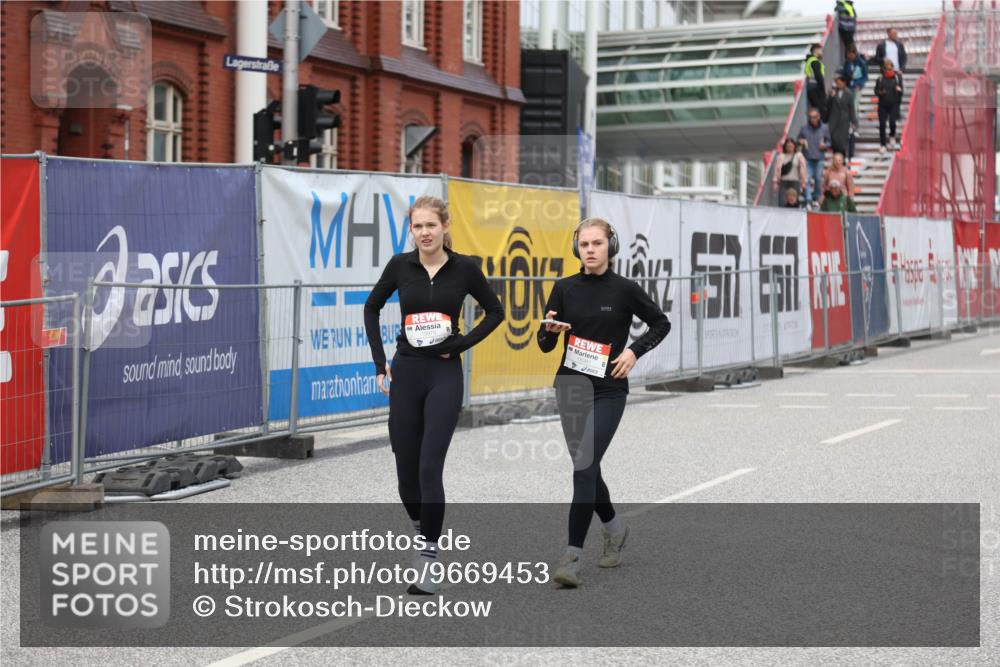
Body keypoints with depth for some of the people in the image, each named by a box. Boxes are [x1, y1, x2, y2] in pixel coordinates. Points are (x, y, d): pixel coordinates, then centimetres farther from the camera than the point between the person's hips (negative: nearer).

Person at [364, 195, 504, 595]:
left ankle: (428, 562, -8)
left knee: (430, 468, -11)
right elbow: (372, 307, 14)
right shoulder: (401, 265, 0)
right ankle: (421, 529, 36)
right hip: (406, 372, 3)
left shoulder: (464, 269, -5)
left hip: (445, 375, -2)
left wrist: (463, 343, -4)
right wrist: (379, 361, 8)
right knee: (406, 468, 8)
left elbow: (495, 311, 8)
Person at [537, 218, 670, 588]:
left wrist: (634, 351, -7)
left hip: (608, 391, -4)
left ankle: (572, 557, -15)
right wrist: (550, 329, -18)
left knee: (585, 467, -14)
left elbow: (661, 323, 8)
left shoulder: (625, 289, -5)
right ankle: (614, 527, 40)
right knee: (587, 467, 13)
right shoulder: (565, 288, 2)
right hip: (571, 387, 4)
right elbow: (545, 345, 4)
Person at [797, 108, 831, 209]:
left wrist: (825, 145, -9)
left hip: (819, 158, 1)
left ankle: (816, 199, 21)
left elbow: (828, 141, 12)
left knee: (818, 179, 6)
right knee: (807, 179, -9)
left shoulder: (825, 128, 4)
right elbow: (799, 139, 14)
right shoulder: (804, 128, 2)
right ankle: (808, 200, -14)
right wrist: (801, 141, -9)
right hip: (807, 158, -1)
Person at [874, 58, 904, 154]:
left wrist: (899, 89, -17)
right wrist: (880, 92, -13)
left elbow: (901, 91, 6)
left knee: (892, 122, -15)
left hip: (894, 104, -1)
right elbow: (876, 90, 9)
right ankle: (882, 145, 12)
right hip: (883, 104, 1)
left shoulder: (897, 77, 3)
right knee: (882, 124, -1)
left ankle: (892, 136, 19)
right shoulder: (880, 78, 5)